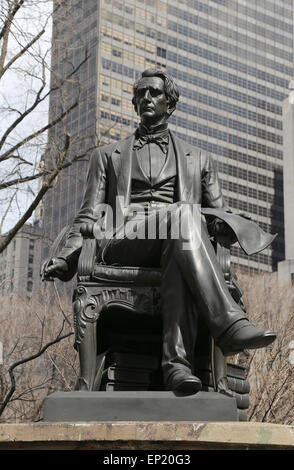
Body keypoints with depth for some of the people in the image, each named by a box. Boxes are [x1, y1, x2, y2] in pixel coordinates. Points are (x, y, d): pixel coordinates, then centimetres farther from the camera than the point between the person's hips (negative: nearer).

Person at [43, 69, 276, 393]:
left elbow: (220, 216, 24)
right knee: (182, 212, -36)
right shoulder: (107, 156, 28)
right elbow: (89, 217, 18)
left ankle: (177, 360, -55)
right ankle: (228, 324, -50)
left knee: (180, 245, -41)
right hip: (123, 243, -1)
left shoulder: (198, 159, 30)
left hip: (176, 246, 1)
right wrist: (66, 257, 1)